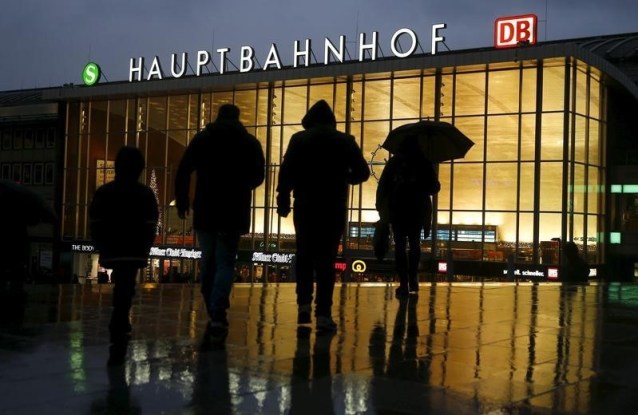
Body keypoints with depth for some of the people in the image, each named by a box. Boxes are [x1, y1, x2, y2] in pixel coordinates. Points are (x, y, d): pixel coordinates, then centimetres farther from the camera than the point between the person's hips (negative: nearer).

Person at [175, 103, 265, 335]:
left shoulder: (201, 138, 5)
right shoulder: (250, 142, 4)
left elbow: (183, 172, -1)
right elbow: (258, 176, 5)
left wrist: (182, 201, 8)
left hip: (205, 211, 1)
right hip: (234, 212, -1)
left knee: (208, 262, 14)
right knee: (225, 262, 0)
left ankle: (213, 313, 18)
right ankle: (218, 314, -15)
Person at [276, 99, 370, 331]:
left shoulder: (298, 139, 1)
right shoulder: (345, 141, 3)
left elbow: (287, 171, -7)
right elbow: (362, 172, 3)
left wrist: (283, 200, -1)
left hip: (305, 206, 0)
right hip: (334, 208, 0)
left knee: (305, 256, 16)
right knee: (326, 259, 3)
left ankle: (304, 304, 7)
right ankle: (323, 314, -2)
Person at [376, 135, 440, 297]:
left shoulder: (394, 161, 4)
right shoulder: (424, 162, 1)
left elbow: (382, 186, -1)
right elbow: (434, 188, 2)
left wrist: (381, 207, 3)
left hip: (396, 210, 0)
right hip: (417, 210, 0)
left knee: (400, 245, 1)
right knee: (414, 244, 18)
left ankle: (404, 283, -6)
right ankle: (412, 279, 14)